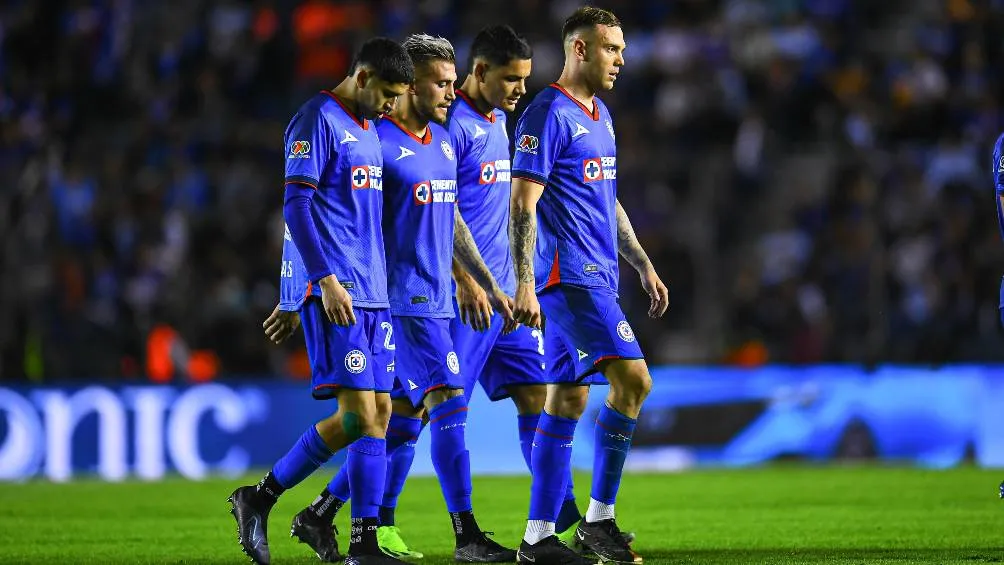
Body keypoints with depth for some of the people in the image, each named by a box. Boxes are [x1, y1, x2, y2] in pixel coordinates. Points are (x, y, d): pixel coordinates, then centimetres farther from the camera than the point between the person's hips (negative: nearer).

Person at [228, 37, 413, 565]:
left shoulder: (367, 129, 20)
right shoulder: (318, 120, -8)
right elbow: (296, 204, -15)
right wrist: (326, 280, -21)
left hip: (370, 291, 9)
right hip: (332, 291, -9)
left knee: (378, 412, 4)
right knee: (358, 413, -14)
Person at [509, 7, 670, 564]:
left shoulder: (599, 115, 18)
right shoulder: (547, 115, -11)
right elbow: (522, 205, -16)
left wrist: (644, 266, 24)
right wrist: (524, 285, -22)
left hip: (595, 277, 9)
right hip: (568, 277, -9)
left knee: (567, 401, 7)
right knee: (632, 379, -16)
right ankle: (598, 518, -10)